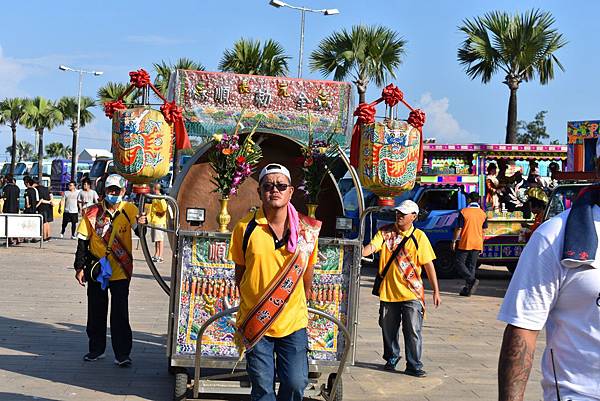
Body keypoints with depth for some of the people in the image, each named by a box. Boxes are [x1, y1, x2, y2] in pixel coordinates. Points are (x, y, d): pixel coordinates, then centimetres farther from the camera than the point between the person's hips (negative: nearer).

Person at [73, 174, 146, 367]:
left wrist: (142, 221, -43)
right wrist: (80, 267, 0)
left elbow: (138, 221, -19)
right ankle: (96, 349, 27)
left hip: (121, 271, -1)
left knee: (120, 315, 0)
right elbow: (83, 241, 2)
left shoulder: (129, 210, -2)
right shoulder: (92, 213, -2)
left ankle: (123, 353, 7)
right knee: (96, 313, 12)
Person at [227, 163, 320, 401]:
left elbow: (307, 275, 10)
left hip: (293, 322, 1)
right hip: (255, 323, -1)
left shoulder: (306, 229, -1)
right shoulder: (245, 228, -5)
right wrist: (249, 311, 6)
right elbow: (240, 274, 5)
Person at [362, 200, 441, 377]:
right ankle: (391, 358, 34)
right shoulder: (385, 232, 4)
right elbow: (372, 246, -11)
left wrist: (436, 291, -1)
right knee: (388, 329, 13)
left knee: (413, 330, -3)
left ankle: (414, 365, 9)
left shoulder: (419, 236, -1)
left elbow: (429, 265, 0)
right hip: (388, 291, 2)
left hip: (412, 293, -2)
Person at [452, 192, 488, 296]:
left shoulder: (463, 212, -9)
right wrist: (481, 244, 18)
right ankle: (467, 290, 9)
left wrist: (454, 241, -1)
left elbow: (459, 228, -10)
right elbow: (483, 230, 10)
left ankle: (472, 280, -16)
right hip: (477, 244, 5)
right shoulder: (483, 214, 6)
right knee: (472, 266, 9)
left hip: (465, 243, -5)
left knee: (459, 262, 4)